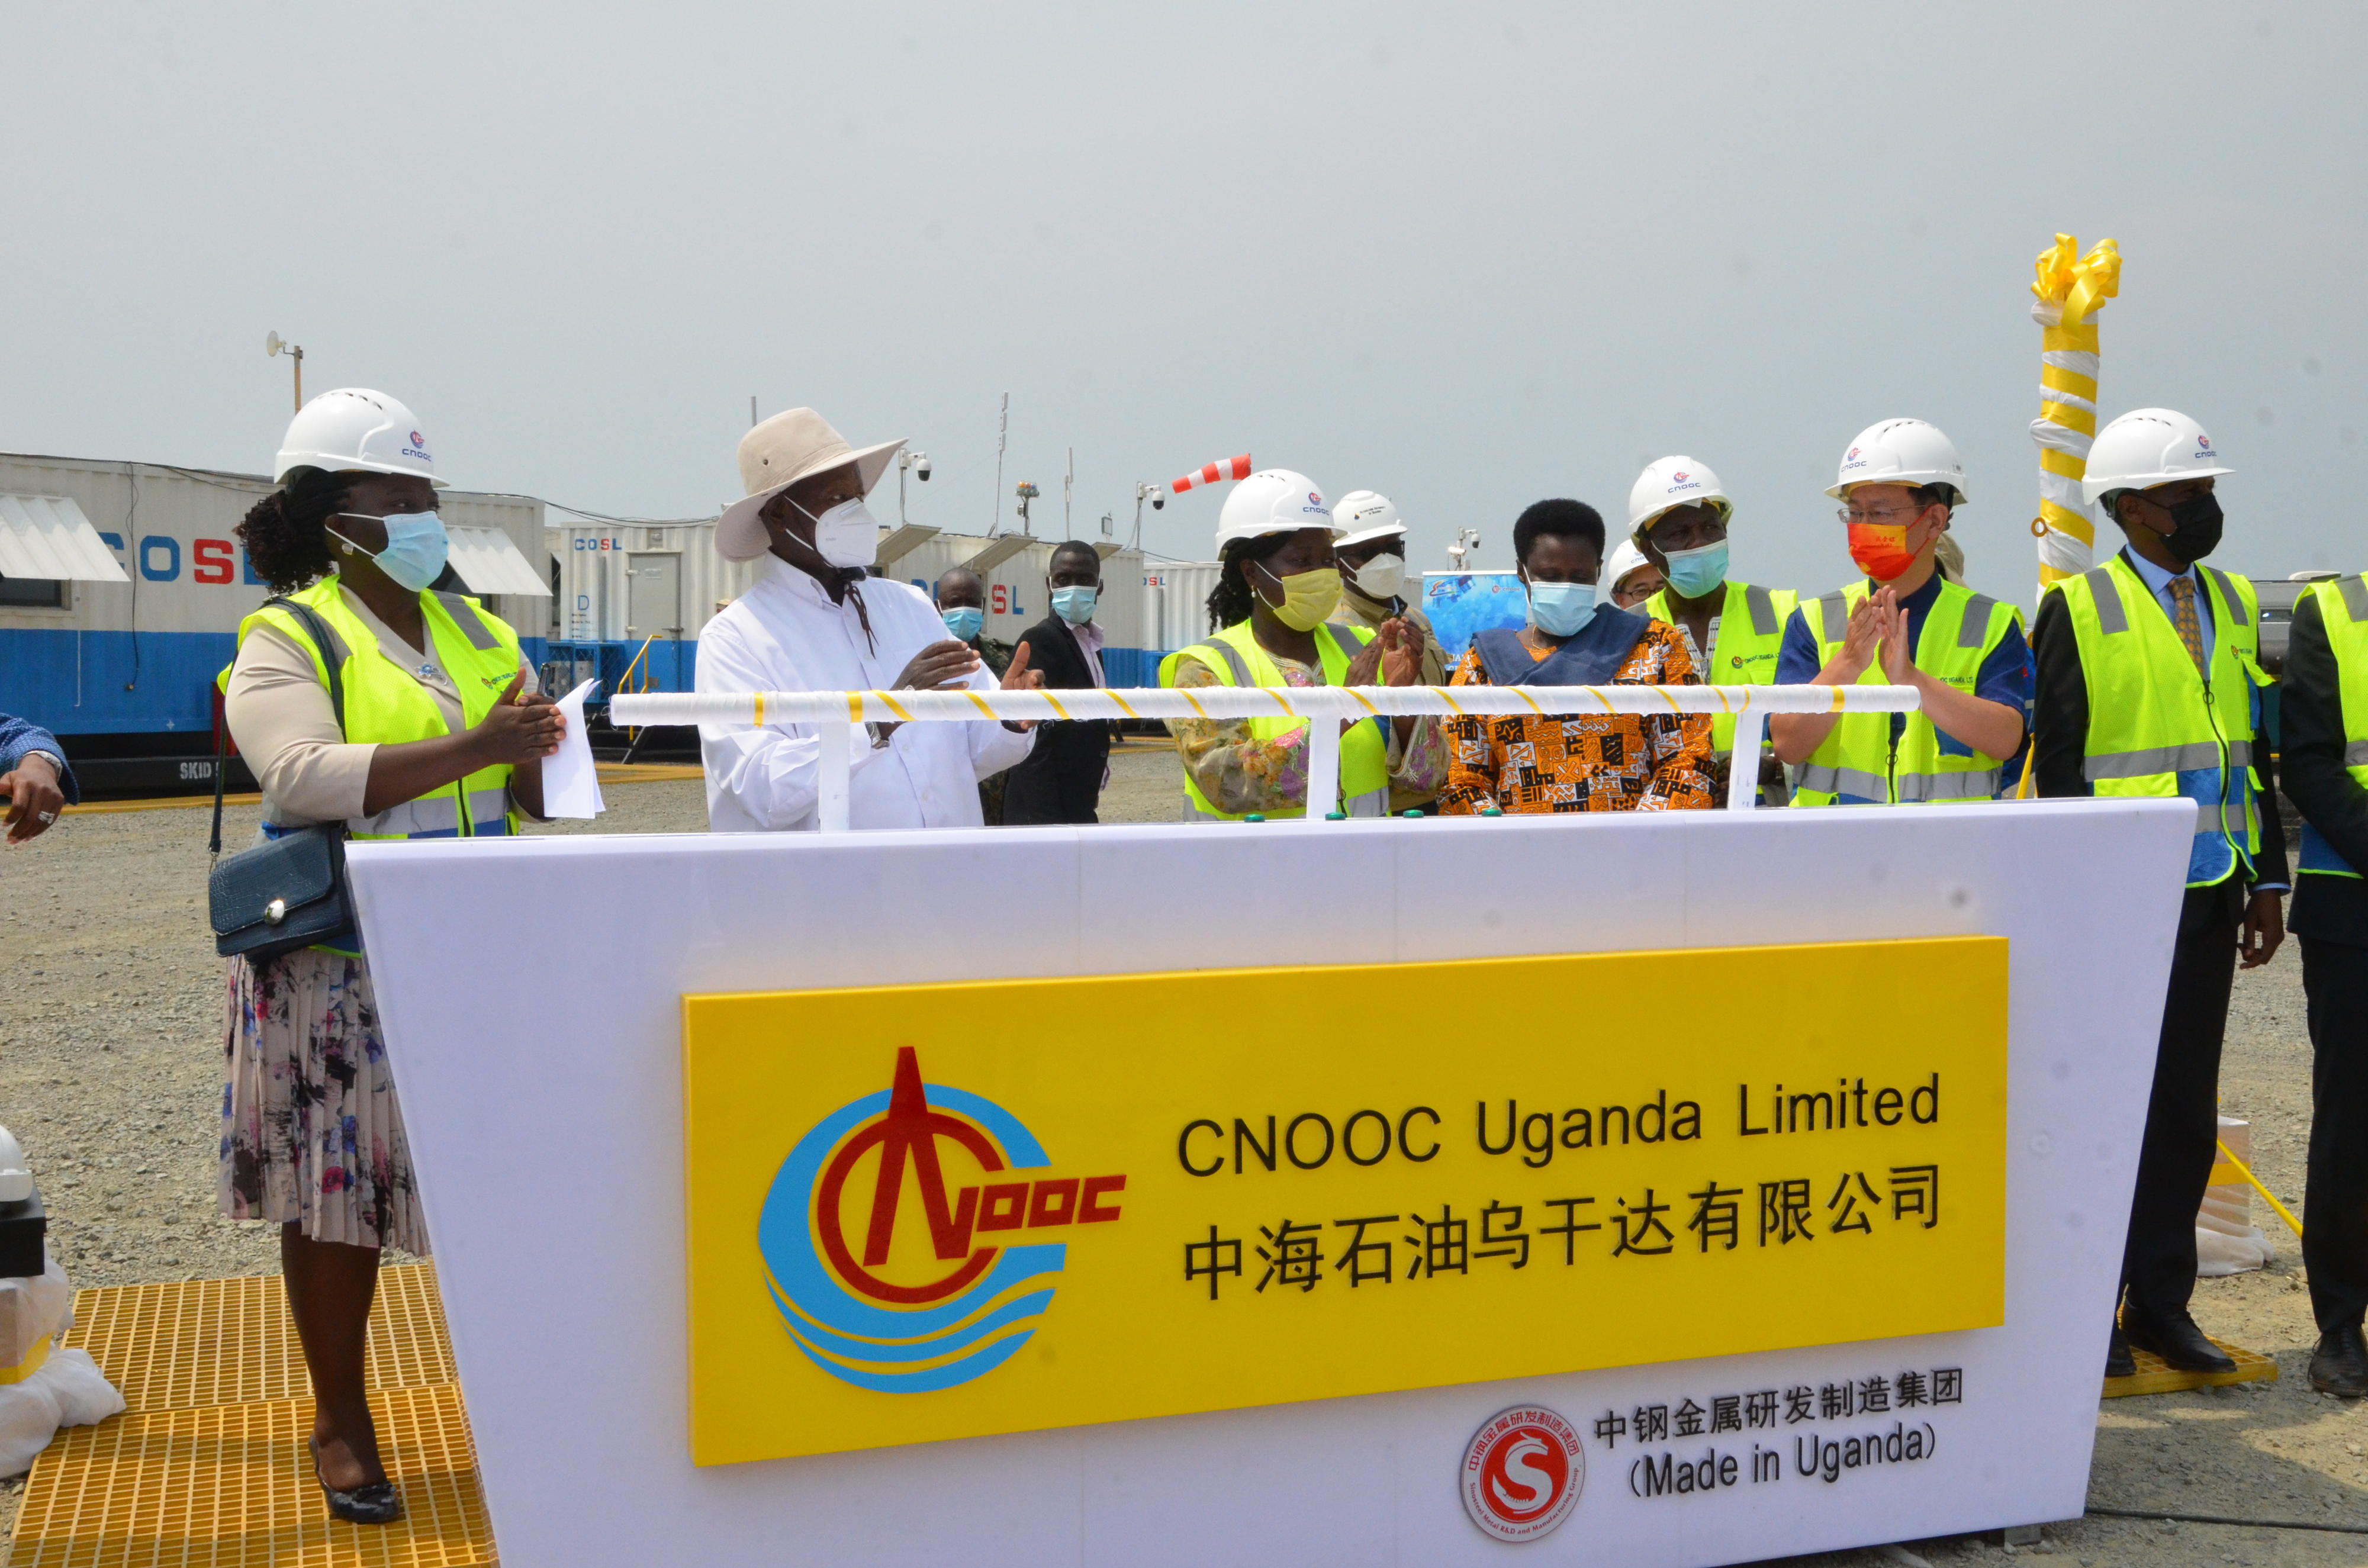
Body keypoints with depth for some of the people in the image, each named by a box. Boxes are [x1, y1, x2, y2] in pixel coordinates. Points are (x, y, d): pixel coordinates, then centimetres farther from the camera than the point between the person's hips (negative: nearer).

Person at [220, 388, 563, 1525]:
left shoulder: (473, 631, 13)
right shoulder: (286, 643, -4)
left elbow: (538, 793, 13)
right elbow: (308, 777, -22)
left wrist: (537, 753, -10)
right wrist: (472, 748, -28)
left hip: (477, 961, 4)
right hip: (340, 971, -4)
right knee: (337, 1193, 5)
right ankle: (340, 1422, 21)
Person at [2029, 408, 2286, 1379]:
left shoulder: (2235, 604, 14)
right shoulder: (2079, 609, -4)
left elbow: (2251, 752, 16)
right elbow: (2059, 763, -7)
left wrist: (2267, 880, 11)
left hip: (2208, 896, 6)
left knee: (2187, 1109, 10)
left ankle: (2161, 1302, 20)